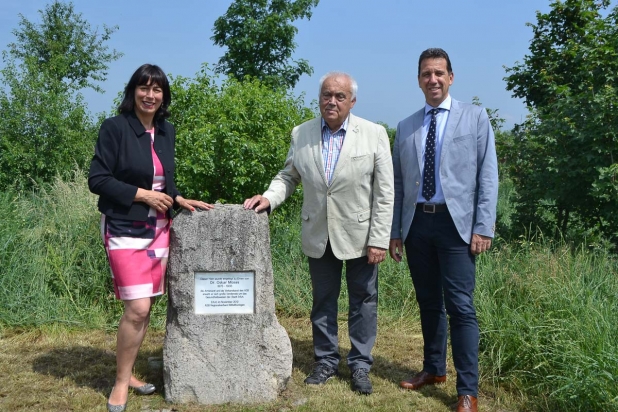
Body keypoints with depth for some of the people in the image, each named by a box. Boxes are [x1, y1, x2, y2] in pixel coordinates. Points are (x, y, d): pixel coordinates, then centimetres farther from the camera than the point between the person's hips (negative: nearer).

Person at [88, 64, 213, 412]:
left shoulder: (167, 131, 8)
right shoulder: (115, 127, -10)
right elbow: (97, 180, -12)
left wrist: (178, 199, 0)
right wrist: (141, 194, -16)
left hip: (158, 228, 6)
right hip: (125, 229, -6)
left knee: (146, 307, 10)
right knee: (137, 308, -10)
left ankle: (128, 372, 27)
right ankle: (121, 382, 10)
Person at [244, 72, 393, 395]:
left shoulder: (374, 134, -8)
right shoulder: (301, 134, 0)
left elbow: (384, 193, -9)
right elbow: (288, 176, 9)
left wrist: (379, 239, -12)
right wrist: (269, 197, -11)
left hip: (360, 235, -2)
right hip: (318, 235, 3)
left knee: (363, 302, 9)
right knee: (322, 301, 14)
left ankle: (360, 365, 24)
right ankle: (326, 361, 30)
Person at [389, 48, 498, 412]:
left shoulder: (475, 117, 4)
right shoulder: (406, 127, 12)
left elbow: (488, 176, -1)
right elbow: (398, 183, 13)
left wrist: (483, 227, -9)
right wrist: (394, 231, 9)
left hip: (455, 222, -4)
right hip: (416, 223, 4)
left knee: (460, 306, -6)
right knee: (428, 302, 13)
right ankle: (434, 369, 29)